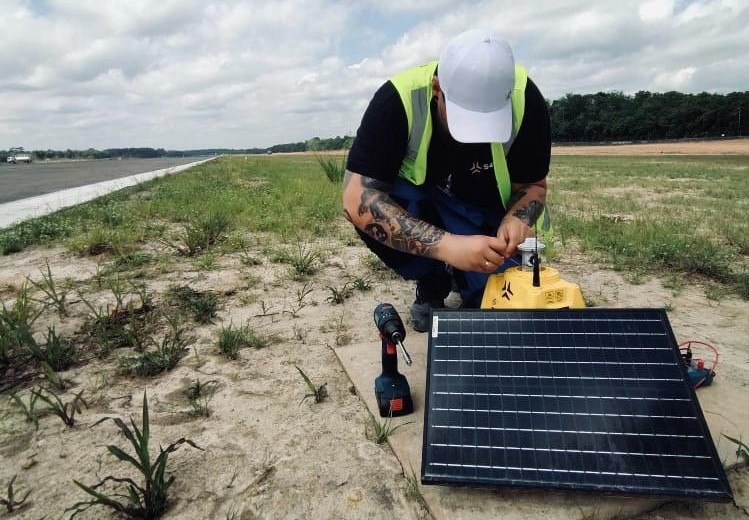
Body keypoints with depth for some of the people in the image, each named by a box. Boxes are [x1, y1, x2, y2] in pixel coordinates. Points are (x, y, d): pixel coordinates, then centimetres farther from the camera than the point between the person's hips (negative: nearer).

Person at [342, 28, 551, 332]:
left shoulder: (526, 100, -23)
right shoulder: (398, 99, -29)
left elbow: (533, 185, -11)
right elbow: (357, 200, -36)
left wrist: (517, 219, -34)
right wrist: (446, 245, -47)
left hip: (487, 215, 1)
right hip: (418, 201, 0)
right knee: (372, 206, -33)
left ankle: (468, 284, 15)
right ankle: (432, 282, -3)